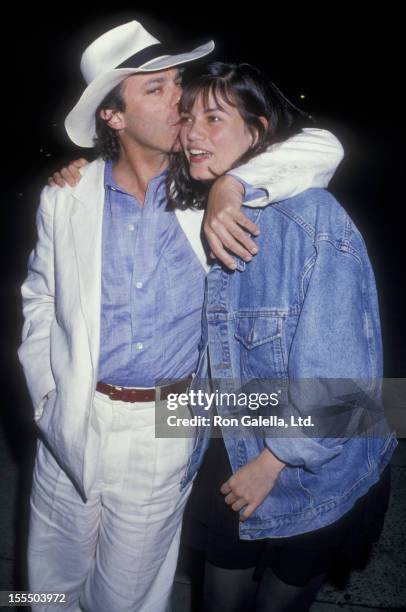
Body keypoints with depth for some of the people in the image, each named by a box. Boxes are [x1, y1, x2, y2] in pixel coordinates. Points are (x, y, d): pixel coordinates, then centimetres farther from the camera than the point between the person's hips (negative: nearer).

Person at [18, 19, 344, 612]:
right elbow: (40, 299, 8)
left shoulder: (202, 184, -6)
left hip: (164, 429, -1)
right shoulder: (65, 197, -3)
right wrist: (46, 393, 2)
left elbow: (322, 147, -11)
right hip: (72, 423, 2)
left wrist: (232, 185, -26)